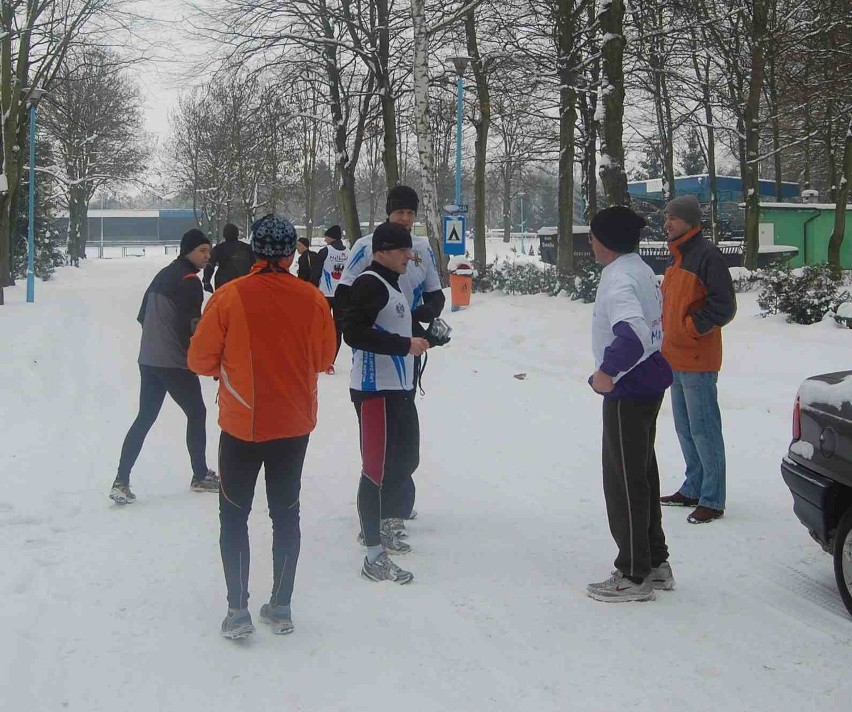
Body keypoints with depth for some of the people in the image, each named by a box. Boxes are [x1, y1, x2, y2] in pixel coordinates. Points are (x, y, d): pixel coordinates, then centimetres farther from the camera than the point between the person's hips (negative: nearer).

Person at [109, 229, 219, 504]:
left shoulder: (164, 274, 14)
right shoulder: (189, 280, -13)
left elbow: (142, 316, 19)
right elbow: (191, 326, -18)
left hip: (148, 360, 8)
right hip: (175, 363, -8)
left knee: (144, 418, 9)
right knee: (196, 414, 8)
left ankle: (121, 481, 2)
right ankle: (201, 477, 18)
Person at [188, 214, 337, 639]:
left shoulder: (229, 297, -15)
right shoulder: (312, 300, -8)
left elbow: (200, 359, -8)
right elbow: (324, 357, 5)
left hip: (241, 424, -2)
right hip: (294, 424, 2)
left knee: (234, 515, 10)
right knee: (286, 512, 15)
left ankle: (238, 611, 9)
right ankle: (281, 607, 20)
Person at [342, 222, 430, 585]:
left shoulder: (390, 284, 18)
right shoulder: (370, 284, -14)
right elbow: (354, 332, -25)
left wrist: (417, 338, 14)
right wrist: (405, 345, -22)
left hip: (399, 389, 11)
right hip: (376, 391, -11)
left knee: (405, 459, 20)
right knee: (379, 468, -9)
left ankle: (379, 524, 38)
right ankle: (374, 557, -5)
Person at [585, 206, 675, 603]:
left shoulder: (617, 279, -20)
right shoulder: (642, 271, 12)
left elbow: (634, 333, -35)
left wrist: (607, 371, -30)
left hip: (627, 391, -10)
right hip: (647, 383, 10)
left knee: (624, 481, -2)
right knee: (643, 474, 18)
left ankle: (634, 576, 5)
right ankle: (655, 563, 27)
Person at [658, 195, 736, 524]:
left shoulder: (707, 255, -14)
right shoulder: (678, 256, 14)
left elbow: (724, 306, -18)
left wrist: (690, 327, -16)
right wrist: (667, 330, 12)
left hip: (697, 361, -10)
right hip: (676, 358, 10)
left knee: (703, 429, -5)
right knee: (685, 428, 17)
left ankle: (712, 500, 1)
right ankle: (693, 489, 28)